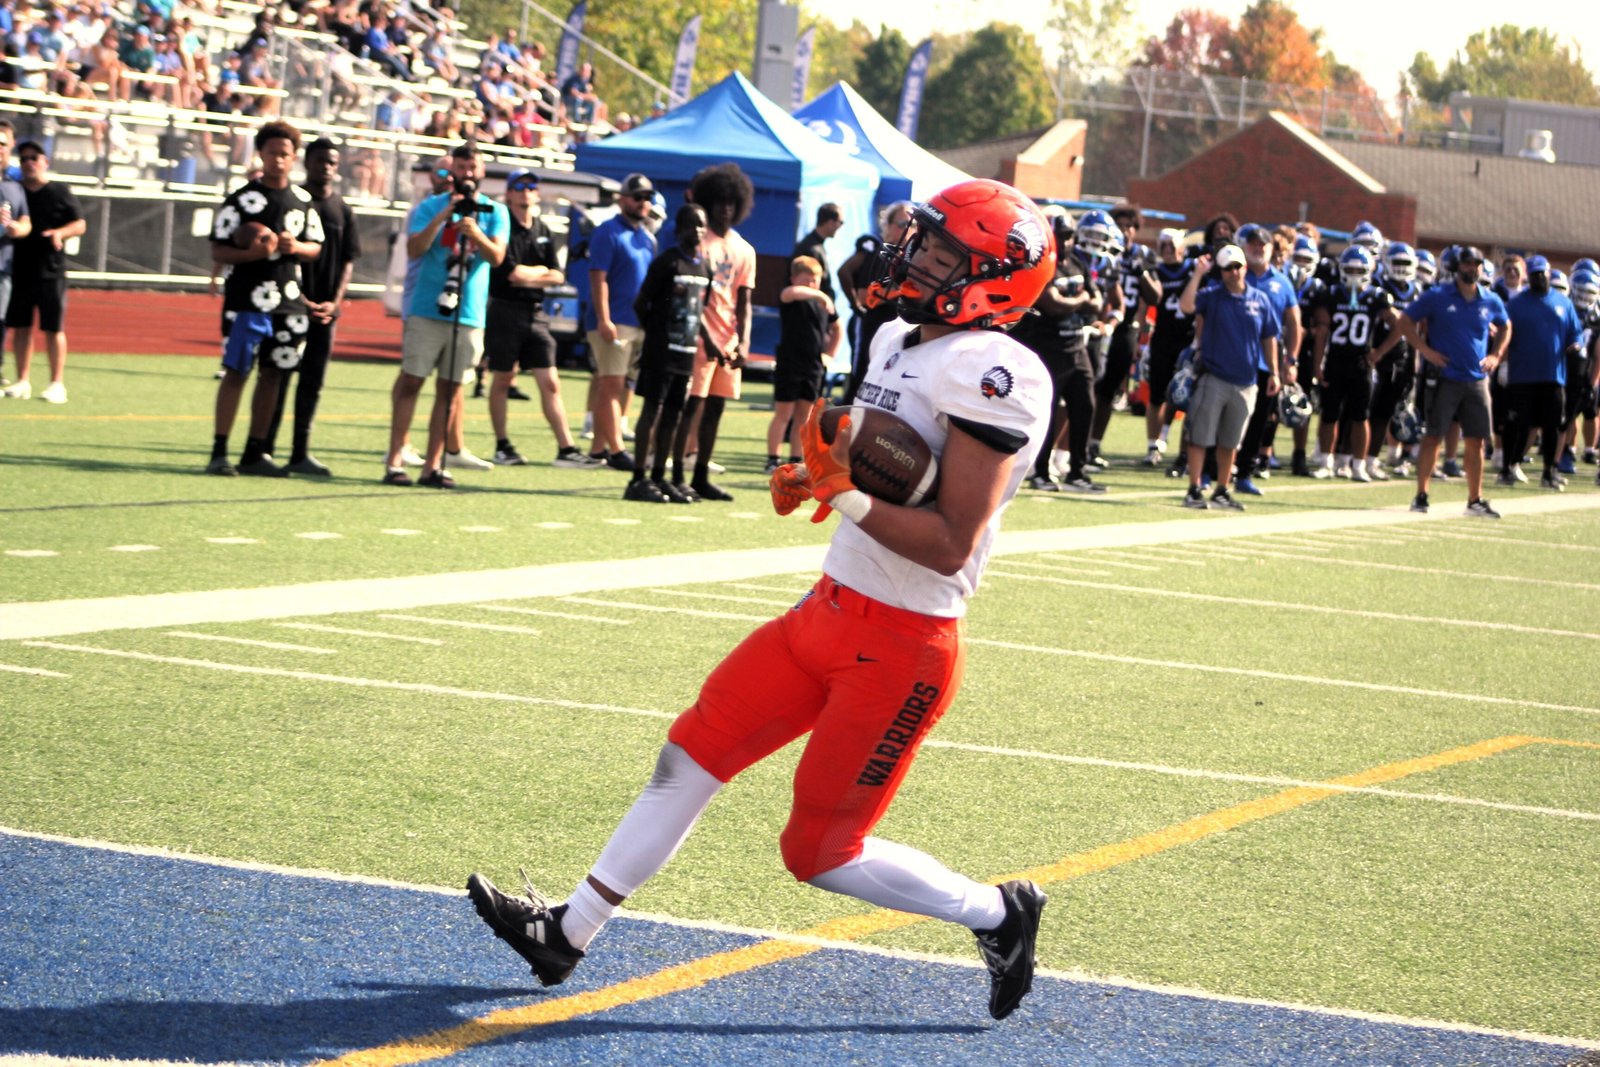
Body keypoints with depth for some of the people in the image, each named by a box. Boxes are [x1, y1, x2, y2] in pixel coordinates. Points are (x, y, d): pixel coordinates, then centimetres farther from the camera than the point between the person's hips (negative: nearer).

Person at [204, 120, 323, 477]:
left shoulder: (303, 200, 10)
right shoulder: (241, 199, -5)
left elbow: (316, 247, 15)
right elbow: (218, 250, -6)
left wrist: (296, 247, -7)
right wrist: (251, 253, -23)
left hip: (288, 302, 5)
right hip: (247, 300, -5)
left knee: (272, 374, 8)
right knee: (235, 371, -6)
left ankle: (255, 453, 16)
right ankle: (219, 453, -4)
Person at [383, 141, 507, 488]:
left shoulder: (496, 212, 9)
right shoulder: (431, 206, 5)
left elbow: (497, 256, -5)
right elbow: (414, 249, -7)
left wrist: (477, 234, -24)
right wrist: (442, 217, -17)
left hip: (469, 315, 2)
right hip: (426, 311, -2)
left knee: (449, 390, 4)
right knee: (410, 382, -5)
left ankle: (433, 465, 8)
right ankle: (394, 462, -5)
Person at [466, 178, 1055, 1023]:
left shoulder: (990, 374, -20)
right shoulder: (900, 342, 9)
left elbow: (950, 545, -24)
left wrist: (844, 492, -25)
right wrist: (809, 478, 5)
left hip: (900, 648, -9)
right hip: (831, 608, 9)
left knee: (820, 851, -1)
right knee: (696, 751, 11)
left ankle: (997, 914, 18)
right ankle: (569, 933, 21)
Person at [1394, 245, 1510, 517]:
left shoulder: (1490, 301, 8)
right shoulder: (1437, 296, -4)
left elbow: (1505, 327, 25)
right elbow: (1406, 320, 0)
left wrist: (1496, 356, 10)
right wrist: (1425, 350, -9)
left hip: (1477, 380, 4)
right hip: (1444, 378, -4)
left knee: (1476, 441, 5)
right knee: (1433, 437, -3)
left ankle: (1475, 500, 12)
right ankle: (1421, 495, 4)